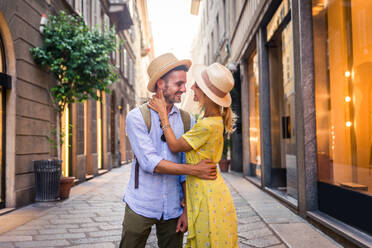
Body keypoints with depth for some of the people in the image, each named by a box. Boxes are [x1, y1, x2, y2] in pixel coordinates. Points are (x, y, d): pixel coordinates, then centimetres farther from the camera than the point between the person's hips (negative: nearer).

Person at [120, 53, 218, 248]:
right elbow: (150, 163, -17)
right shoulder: (137, 117, -8)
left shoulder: (187, 121, 2)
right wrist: (195, 170, -17)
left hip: (173, 209, 3)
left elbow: (187, 167, 2)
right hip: (140, 207, -2)